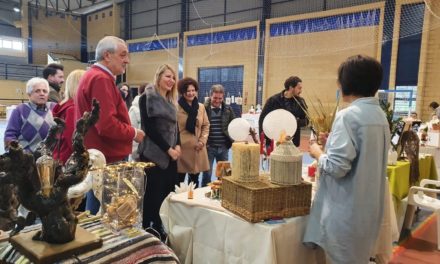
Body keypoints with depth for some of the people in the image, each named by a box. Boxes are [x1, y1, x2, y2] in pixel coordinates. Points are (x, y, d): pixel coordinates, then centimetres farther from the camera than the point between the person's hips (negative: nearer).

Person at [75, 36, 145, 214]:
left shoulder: (93, 76, 17)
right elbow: (107, 125, -25)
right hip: (106, 161, -11)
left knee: (96, 215, 18)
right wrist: (133, 133, -9)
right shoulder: (101, 79, -17)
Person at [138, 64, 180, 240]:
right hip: (153, 154, -7)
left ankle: (160, 230, 19)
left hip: (171, 155, 7)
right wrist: (168, 149, -12)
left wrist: (177, 146, -1)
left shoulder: (171, 101, 17)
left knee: (168, 194, 7)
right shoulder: (147, 98, -5)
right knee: (153, 196, -3)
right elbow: (149, 128, -12)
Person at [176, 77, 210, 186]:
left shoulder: (201, 107, 8)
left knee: (194, 179, 15)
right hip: (181, 148, -4)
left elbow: (206, 125, 11)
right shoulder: (176, 107, -8)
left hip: (197, 148, 5)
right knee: (179, 179, 4)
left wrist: (202, 141, -1)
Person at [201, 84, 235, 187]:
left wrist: (233, 140, -2)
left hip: (223, 147, 3)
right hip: (209, 146, -3)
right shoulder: (204, 108, -6)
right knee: (207, 173, 5)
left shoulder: (228, 109, 4)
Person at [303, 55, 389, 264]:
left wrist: (318, 153, -6)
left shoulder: (348, 116, -20)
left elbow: (336, 167, -24)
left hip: (346, 208, -8)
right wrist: (333, 141, 13)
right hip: (369, 205, 8)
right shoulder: (379, 115, 7)